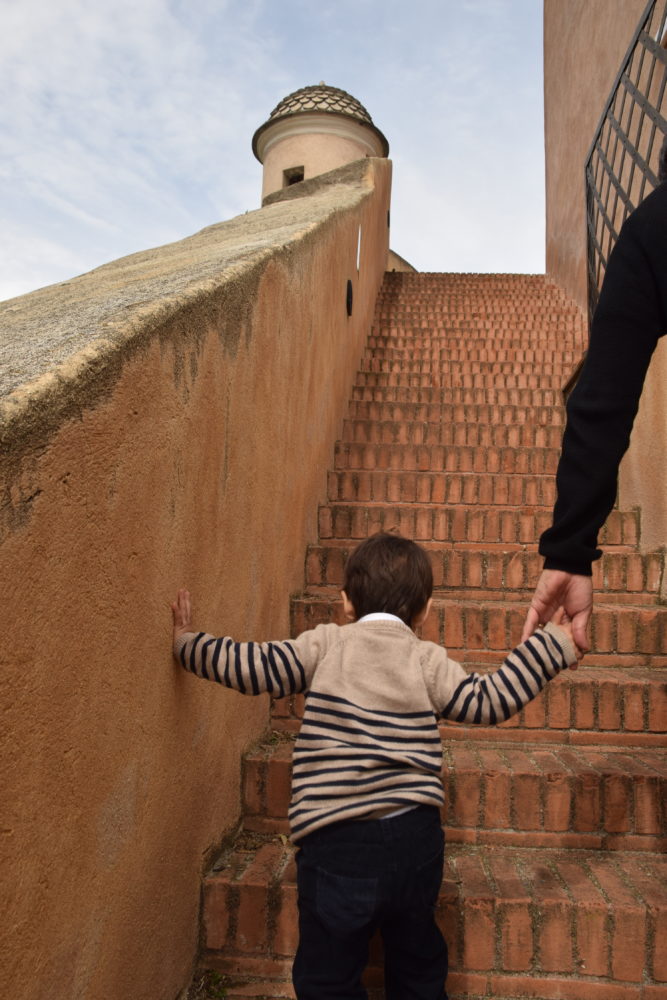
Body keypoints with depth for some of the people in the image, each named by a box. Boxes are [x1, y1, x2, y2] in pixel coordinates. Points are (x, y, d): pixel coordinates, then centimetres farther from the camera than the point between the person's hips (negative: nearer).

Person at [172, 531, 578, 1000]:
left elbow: (251, 667, -6)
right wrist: (550, 646, 6)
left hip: (338, 843, -3)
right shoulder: (428, 660, 0)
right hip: (417, 837, 3)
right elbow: (488, 700, -2)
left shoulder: (323, 645, -4)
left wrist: (188, 642, 10)